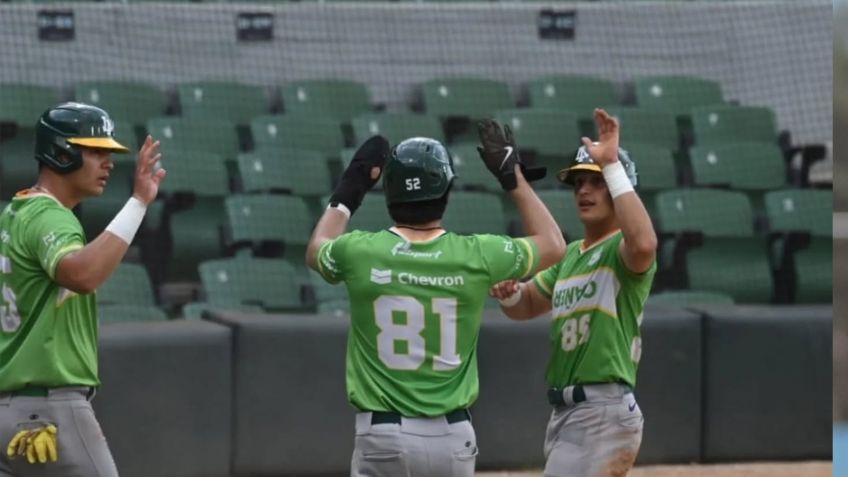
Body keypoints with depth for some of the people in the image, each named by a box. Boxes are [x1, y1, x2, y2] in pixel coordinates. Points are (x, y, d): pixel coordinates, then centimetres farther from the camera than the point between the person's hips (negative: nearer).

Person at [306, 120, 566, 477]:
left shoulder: (360, 253, -6)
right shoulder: (475, 256, -5)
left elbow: (316, 250, 21)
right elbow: (553, 245, 15)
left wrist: (350, 188, 30)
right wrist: (514, 177, 22)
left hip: (383, 435, -2)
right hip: (452, 435, 2)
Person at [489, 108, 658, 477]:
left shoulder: (620, 250, -10)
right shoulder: (570, 255, 19)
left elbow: (643, 244, -35)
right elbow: (526, 306, 26)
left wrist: (612, 165, -31)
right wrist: (508, 291, 0)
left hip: (603, 414, -10)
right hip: (565, 412, 10)